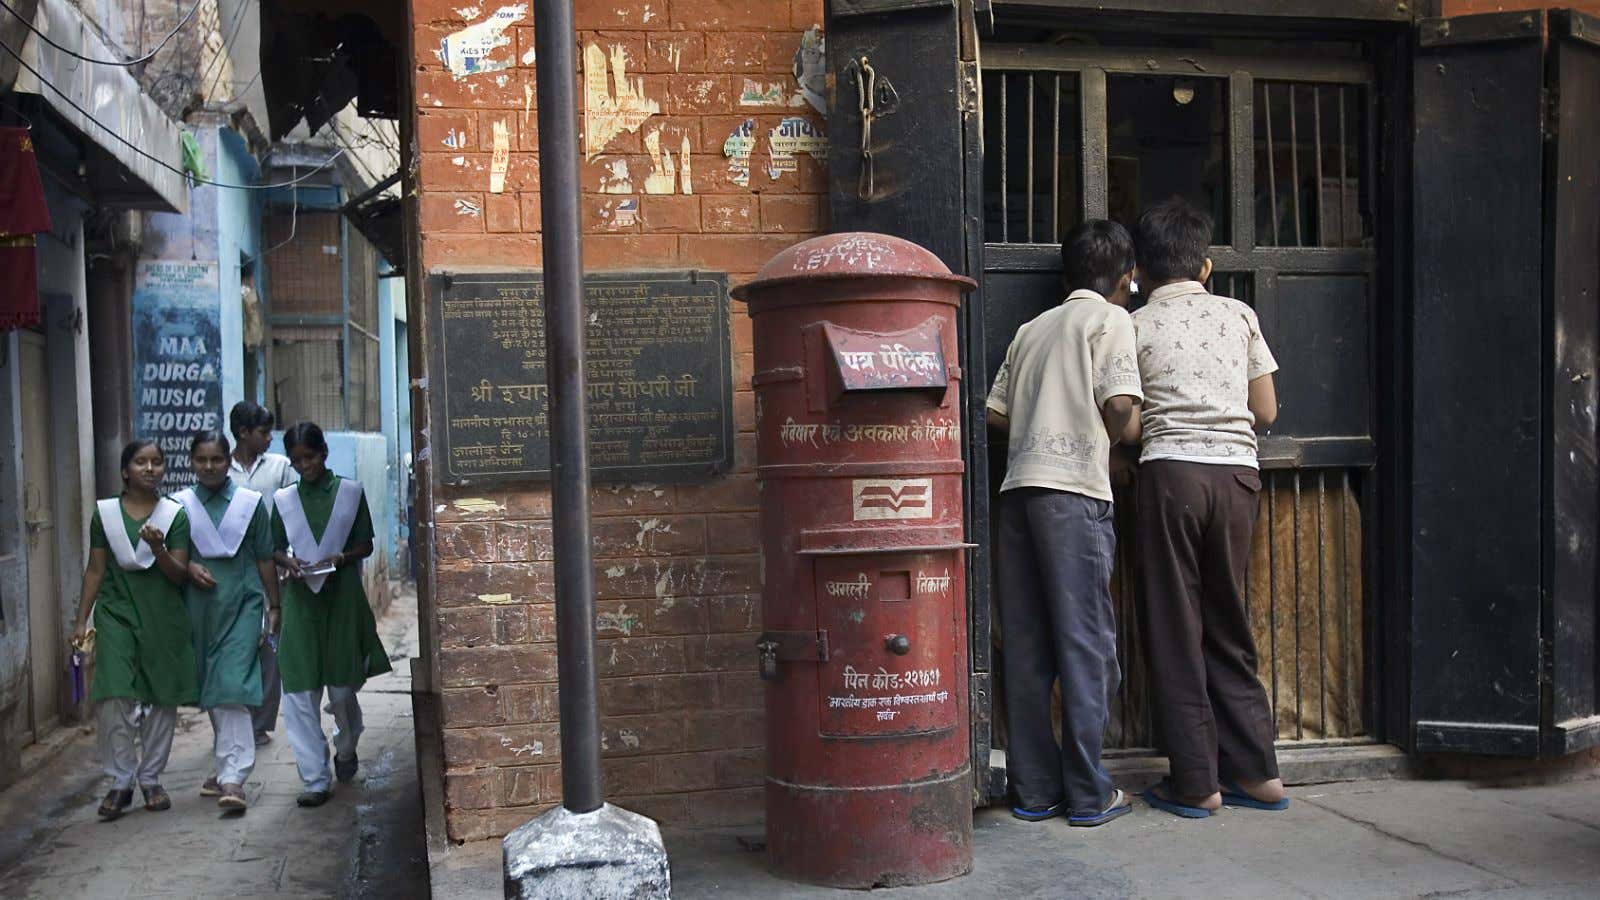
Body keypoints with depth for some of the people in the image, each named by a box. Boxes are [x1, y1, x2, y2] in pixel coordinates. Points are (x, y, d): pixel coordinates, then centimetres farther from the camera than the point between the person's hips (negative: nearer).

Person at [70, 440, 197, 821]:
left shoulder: (175, 515, 2)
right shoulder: (105, 513, 4)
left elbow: (179, 575, 0)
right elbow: (95, 570, 8)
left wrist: (157, 547, -19)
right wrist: (81, 620, 4)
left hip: (163, 616, 1)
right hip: (117, 614, 0)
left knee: (163, 698, 4)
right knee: (115, 696, -10)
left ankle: (151, 779, 17)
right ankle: (121, 782, 1)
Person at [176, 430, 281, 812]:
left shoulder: (250, 502, 2)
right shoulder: (180, 504, 6)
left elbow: (265, 559, 6)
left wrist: (273, 606, 6)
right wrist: (188, 567, -9)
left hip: (240, 605, -3)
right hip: (198, 606, 3)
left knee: (232, 691, -12)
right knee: (211, 692, 12)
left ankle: (233, 778, -16)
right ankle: (226, 765, 27)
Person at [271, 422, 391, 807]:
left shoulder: (350, 492, 3)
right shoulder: (285, 499, 7)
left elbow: (366, 544, 4)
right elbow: (276, 548, 13)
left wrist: (340, 558, -15)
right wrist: (288, 561, -9)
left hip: (342, 594, -1)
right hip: (300, 598, 1)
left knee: (342, 685, 6)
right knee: (299, 689, -5)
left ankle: (346, 747, 37)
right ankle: (315, 778, 1)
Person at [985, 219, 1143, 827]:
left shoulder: (1033, 328, 22)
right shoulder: (1110, 320, 4)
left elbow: (996, 413, 17)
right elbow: (1120, 403, -9)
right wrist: (1104, 442, 11)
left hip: (1019, 487, 6)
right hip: (1075, 490, -6)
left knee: (1026, 646, 6)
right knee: (1086, 642, -1)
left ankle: (1033, 789, 11)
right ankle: (1088, 793, 3)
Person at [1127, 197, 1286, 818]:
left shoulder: (1138, 325, 5)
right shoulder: (1239, 315, 13)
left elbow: (1127, 424, 0)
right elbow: (1266, 411, 14)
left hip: (1172, 470, -3)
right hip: (1238, 471, 4)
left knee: (1174, 628, 3)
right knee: (1227, 625, 14)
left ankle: (1197, 784, 5)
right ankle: (1256, 772, 16)